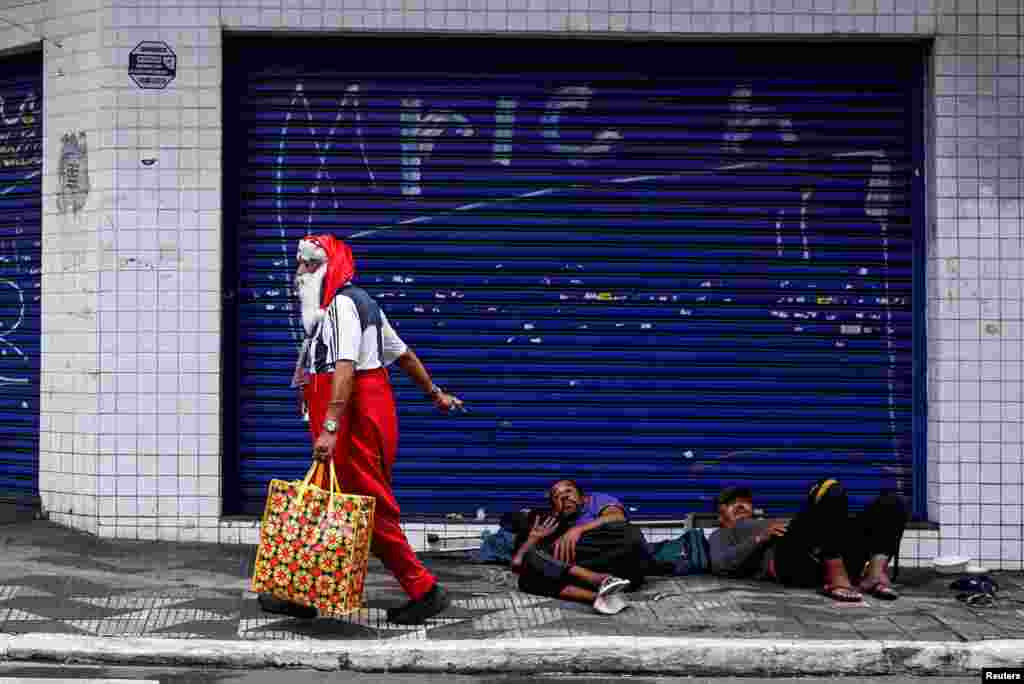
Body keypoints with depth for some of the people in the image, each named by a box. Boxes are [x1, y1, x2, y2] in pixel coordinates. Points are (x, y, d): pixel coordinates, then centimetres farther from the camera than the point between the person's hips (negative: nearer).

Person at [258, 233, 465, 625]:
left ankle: (424, 591, 0)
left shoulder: (342, 304, -12)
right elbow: (403, 354, 26)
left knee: (372, 509, -6)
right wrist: (435, 393, 35)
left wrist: (330, 428, -33)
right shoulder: (359, 303, 20)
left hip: (354, 423, -11)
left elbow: (345, 368, -25)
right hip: (363, 420, 11)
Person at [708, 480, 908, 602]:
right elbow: (721, 565, 8)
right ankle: (837, 579, -37)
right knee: (830, 489, -28)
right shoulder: (722, 535, 32)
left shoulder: (775, 524, 46)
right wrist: (760, 537, -1)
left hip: (836, 558, 6)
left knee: (892, 502, -9)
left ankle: (875, 572, -32)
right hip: (788, 560, -6)